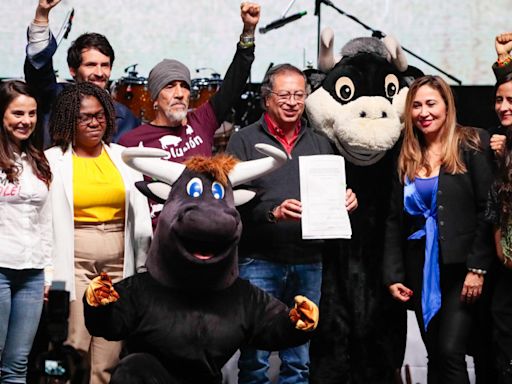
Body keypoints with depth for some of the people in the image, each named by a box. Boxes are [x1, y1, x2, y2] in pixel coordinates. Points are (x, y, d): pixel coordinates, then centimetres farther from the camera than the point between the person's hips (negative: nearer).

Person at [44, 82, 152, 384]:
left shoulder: (123, 158, 11)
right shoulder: (53, 161, 2)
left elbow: (140, 215, 11)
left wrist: (144, 266, 6)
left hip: (118, 263, 3)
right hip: (75, 262, -3)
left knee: (109, 351, 2)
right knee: (74, 347, -7)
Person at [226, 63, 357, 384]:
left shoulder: (320, 143, 14)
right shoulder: (244, 141, 2)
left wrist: (347, 201, -6)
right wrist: (273, 213, -23)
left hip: (309, 262, 4)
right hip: (259, 261, -4)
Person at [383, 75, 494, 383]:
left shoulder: (472, 145, -4)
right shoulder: (407, 157, 12)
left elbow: (488, 209, -9)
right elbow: (394, 221, 14)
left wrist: (478, 268, -15)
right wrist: (393, 275, 6)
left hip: (461, 269, -5)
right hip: (421, 271, 5)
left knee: (450, 353, -14)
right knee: (435, 356, 8)